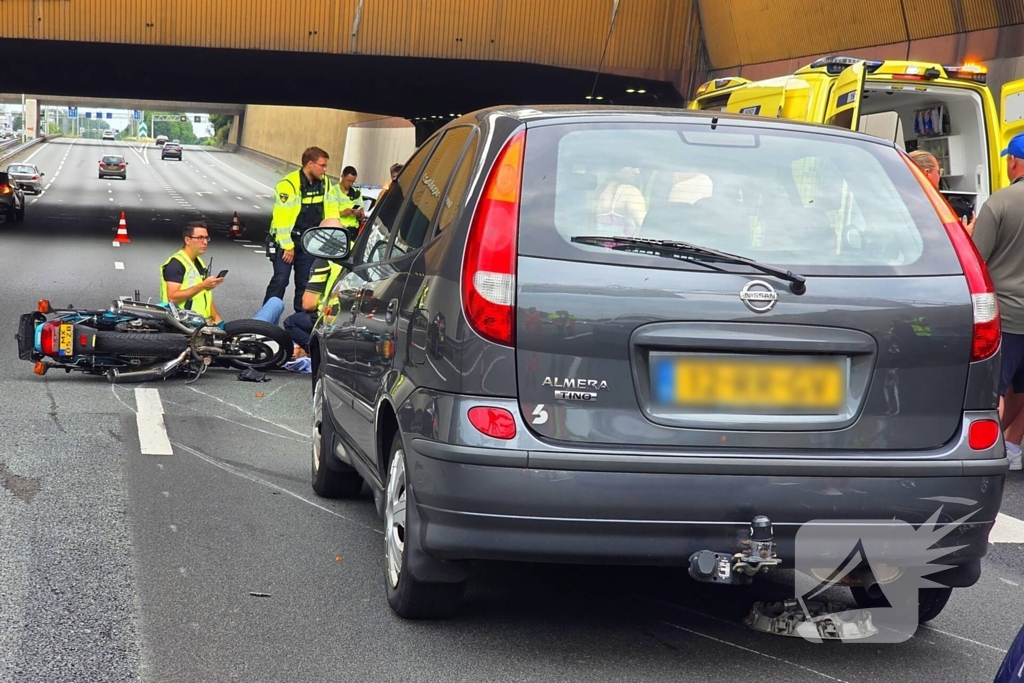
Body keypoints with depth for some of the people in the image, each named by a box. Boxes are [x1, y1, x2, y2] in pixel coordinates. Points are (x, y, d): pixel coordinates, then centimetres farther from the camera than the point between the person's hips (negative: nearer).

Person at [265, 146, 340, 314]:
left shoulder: (325, 182, 2)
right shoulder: (289, 184, -18)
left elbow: (331, 211, 10)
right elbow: (281, 218, -19)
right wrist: (287, 246, -17)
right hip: (287, 241, -6)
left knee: (304, 283, 10)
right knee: (280, 280, -8)